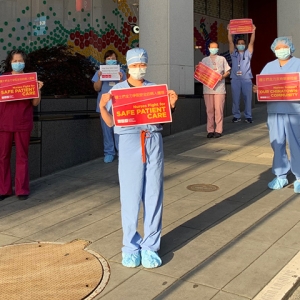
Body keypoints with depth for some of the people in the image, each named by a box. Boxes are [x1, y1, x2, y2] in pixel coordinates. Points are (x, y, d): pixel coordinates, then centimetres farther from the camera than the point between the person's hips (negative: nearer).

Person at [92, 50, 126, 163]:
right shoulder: (100, 72, 8)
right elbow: (96, 88, 2)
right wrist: (100, 78, -13)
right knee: (107, 130, 3)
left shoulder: (121, 72, 7)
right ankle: (109, 152, 10)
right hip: (105, 105, 1)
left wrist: (120, 79, -15)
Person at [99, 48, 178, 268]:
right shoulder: (117, 90, 6)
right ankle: (131, 246, 15)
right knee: (131, 195, 1)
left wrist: (172, 104, -6)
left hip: (154, 142, 2)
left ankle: (150, 246, 14)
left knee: (153, 195, 4)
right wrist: (102, 107, -16)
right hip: (130, 142, -2)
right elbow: (110, 122, 2)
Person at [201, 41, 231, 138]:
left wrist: (222, 76, -9)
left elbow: (228, 71, 11)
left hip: (219, 88, -1)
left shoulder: (222, 59, 13)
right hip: (207, 88, 1)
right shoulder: (204, 60, 16)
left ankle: (218, 130, 0)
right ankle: (210, 130, 6)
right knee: (209, 110, 0)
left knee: (218, 109, -4)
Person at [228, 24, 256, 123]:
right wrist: (229, 31, -5)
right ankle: (236, 116, 9)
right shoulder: (234, 54, 13)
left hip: (246, 79, 0)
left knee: (248, 98, 0)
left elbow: (251, 42, 3)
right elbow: (230, 42, 4)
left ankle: (248, 116, 6)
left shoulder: (248, 53, 13)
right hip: (235, 79, 0)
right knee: (235, 99, 1)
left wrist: (253, 31, -6)